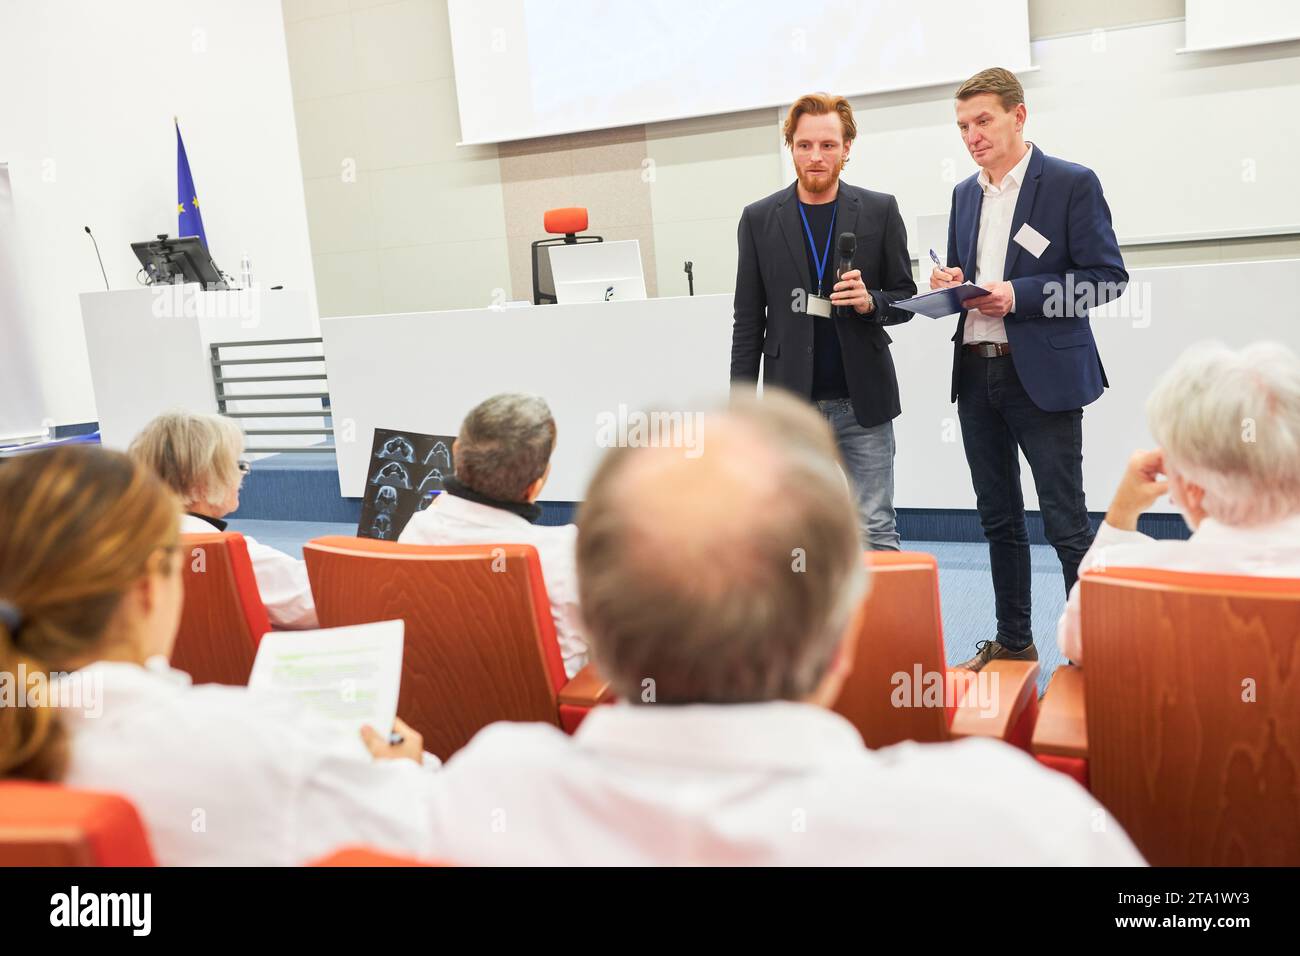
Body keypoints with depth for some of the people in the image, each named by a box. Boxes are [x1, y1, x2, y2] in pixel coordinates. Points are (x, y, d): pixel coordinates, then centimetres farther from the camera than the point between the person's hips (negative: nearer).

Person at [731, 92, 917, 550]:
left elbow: (905, 298, 9)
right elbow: (748, 322, 5)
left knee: (877, 532, 2)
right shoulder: (759, 219, 4)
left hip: (863, 402, 0)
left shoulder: (880, 211, 4)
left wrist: (871, 302, -14)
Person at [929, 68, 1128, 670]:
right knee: (999, 520, 13)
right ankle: (1013, 642, 25)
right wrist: (951, 283, -2)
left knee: (1066, 524, -4)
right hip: (975, 374, 6)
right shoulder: (964, 194, 14)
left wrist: (1020, 295, -19)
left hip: (1043, 376, -6)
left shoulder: (1072, 183, -4)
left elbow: (1106, 277, -9)